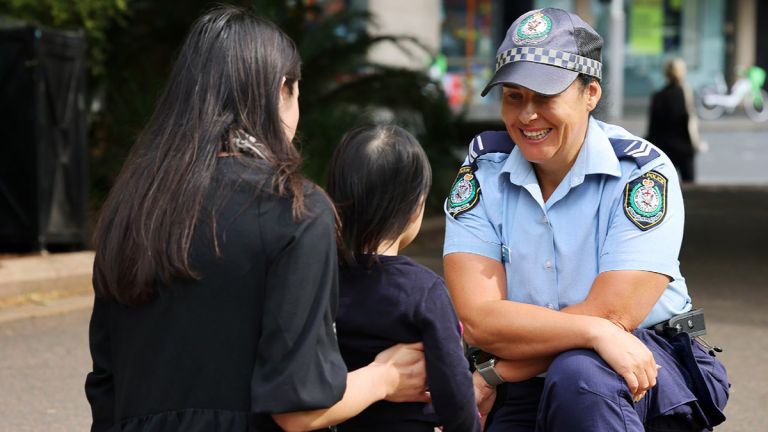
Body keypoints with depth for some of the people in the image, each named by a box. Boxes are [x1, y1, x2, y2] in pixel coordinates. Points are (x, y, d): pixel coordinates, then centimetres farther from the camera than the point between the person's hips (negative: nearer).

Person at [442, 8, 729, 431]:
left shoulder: (643, 174, -9)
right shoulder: (481, 175, -1)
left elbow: (610, 315, -17)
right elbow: (479, 318, -13)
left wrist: (490, 377, -16)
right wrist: (596, 333, -26)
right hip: (520, 397, 5)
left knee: (577, 373, -35)